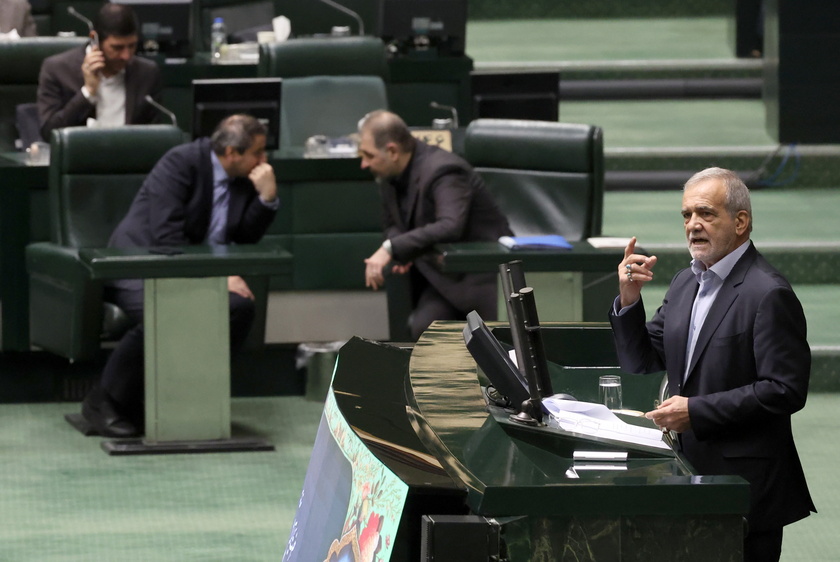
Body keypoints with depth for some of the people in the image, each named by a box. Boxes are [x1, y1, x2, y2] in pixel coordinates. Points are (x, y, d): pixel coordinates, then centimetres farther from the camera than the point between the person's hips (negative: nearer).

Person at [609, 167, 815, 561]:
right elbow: (641, 364, 17)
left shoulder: (769, 295, -13)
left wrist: (697, 411, -20)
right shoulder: (685, 284, 13)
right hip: (690, 468, 8)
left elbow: (786, 391, -19)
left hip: (745, 484, -8)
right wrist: (629, 300, 0)